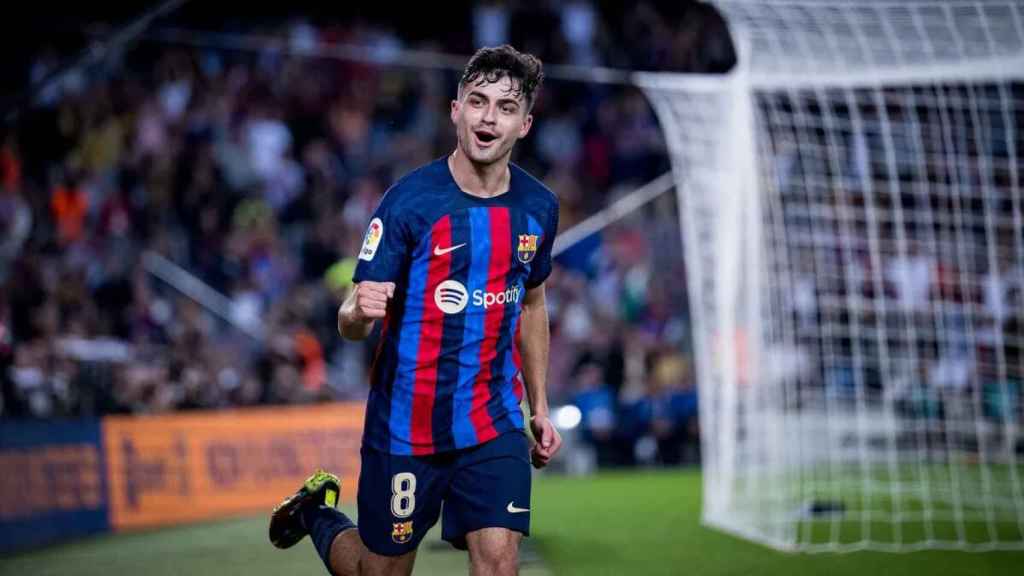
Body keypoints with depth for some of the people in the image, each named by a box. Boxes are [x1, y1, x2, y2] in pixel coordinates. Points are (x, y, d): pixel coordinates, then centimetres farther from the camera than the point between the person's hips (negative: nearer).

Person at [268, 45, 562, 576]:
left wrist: (539, 405, 17)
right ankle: (316, 512, 41)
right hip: (405, 424, -3)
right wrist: (360, 310, -38)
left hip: (494, 425, 3)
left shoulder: (538, 208, 1)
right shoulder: (409, 201, -14)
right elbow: (351, 323, -15)